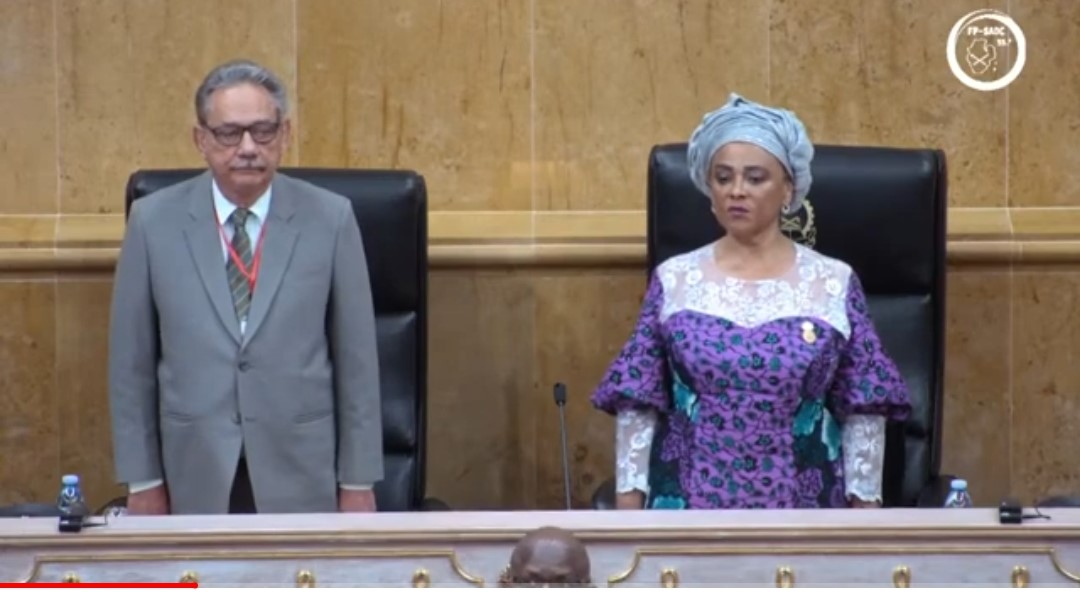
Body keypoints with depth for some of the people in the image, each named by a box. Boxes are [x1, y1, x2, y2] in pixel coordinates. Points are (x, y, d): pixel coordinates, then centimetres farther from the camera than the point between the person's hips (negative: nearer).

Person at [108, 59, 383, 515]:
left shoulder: (330, 219, -2)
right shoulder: (154, 221, 0)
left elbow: (357, 357, 0)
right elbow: (131, 361, 3)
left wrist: (358, 481, 0)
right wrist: (142, 479, 2)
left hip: (302, 477, 0)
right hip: (197, 480, 0)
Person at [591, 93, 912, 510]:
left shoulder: (834, 285, 0)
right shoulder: (674, 281, 2)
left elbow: (864, 412, 2)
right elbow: (637, 406, 3)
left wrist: (865, 506, -1)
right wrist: (628, 503, -2)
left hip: (801, 508, 0)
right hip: (689, 505, 0)